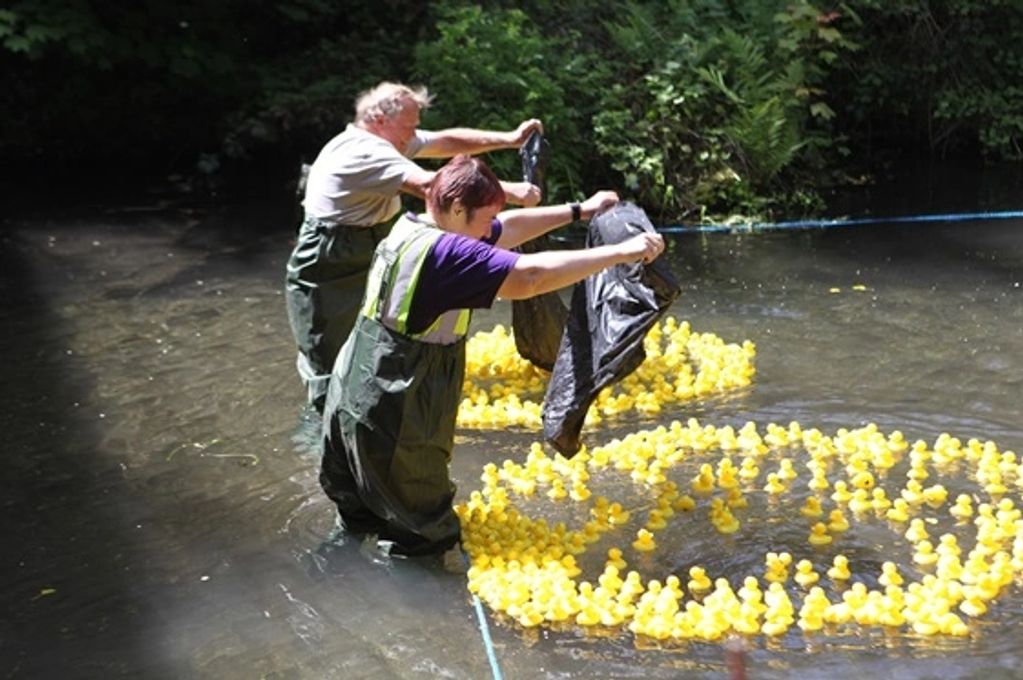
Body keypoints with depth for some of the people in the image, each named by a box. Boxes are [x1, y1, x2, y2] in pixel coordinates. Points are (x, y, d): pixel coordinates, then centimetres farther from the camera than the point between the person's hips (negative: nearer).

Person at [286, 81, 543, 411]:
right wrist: (509, 191, -32)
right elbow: (428, 185, -33)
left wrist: (511, 139, -1)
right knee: (331, 372, -5)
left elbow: (448, 141, 9)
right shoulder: (362, 151, -24)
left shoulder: (384, 140, 7)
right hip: (325, 277, -10)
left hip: (358, 268, 10)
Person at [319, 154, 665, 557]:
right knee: (426, 537, 5)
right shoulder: (443, 252, -24)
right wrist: (622, 252, -28)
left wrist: (581, 210, 16)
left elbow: (510, 227, 13)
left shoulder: (414, 228, 5)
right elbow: (531, 275, -32)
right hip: (392, 414, -10)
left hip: (358, 389, 10)